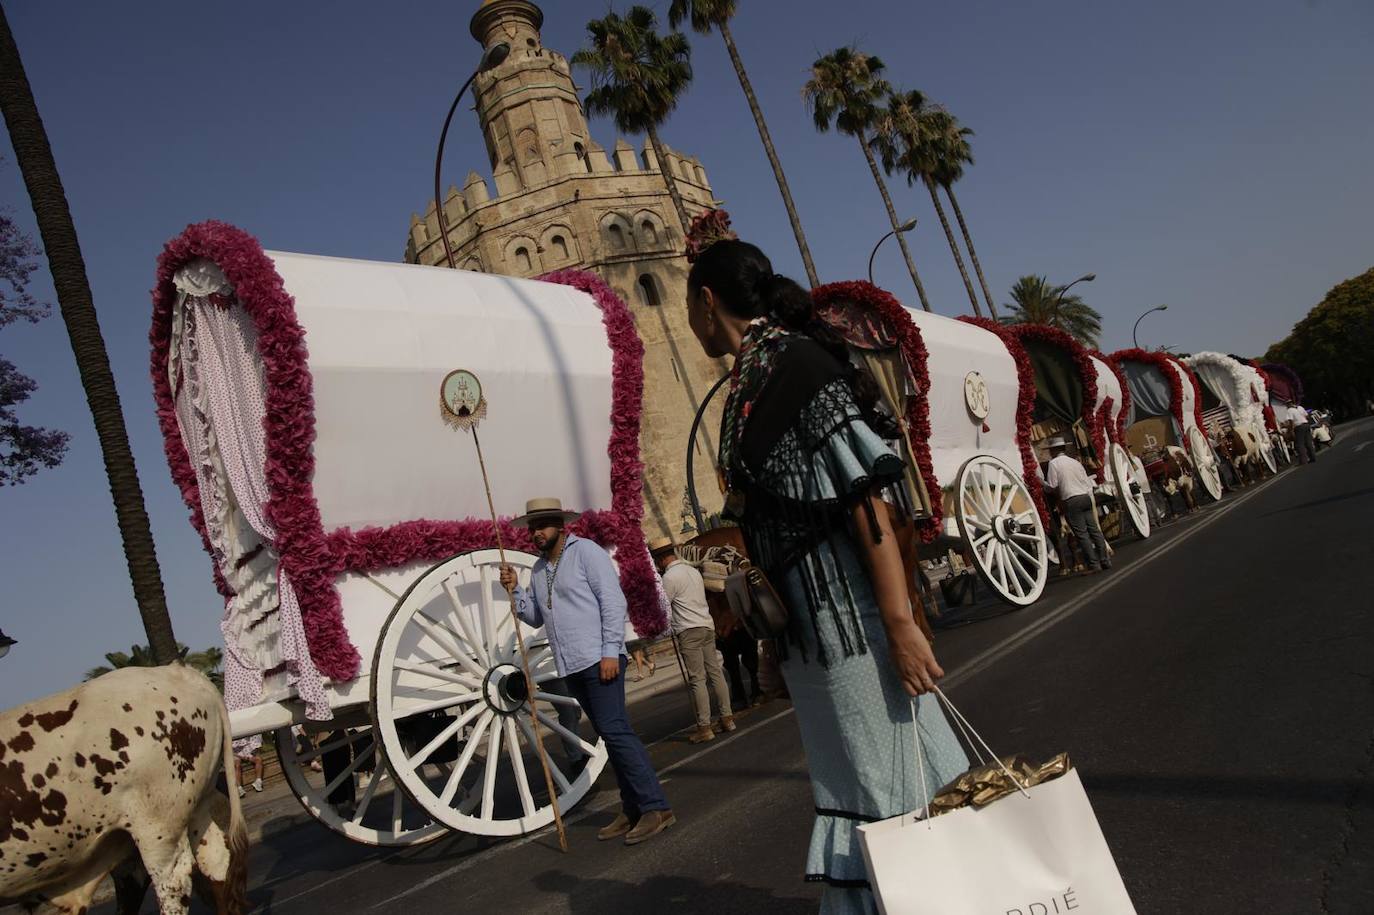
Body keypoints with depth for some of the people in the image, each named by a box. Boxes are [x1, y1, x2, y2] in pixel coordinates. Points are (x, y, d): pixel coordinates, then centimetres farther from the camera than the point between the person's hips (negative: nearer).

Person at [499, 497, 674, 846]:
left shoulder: (586, 552, -5)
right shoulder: (538, 569, 18)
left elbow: (613, 601, -12)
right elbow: (535, 616, 17)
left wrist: (610, 651, -18)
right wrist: (514, 590, 1)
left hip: (598, 659, -8)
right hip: (570, 667, 8)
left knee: (615, 730, -14)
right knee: (610, 735, 10)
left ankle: (656, 807, -11)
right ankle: (632, 810, 15)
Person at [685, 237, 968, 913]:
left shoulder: (796, 362, -13)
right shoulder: (749, 382, 12)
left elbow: (866, 496, -19)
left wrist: (901, 624, -21)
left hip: (847, 619, -8)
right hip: (806, 629, 8)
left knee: (894, 781, 3)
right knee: (849, 786, 17)